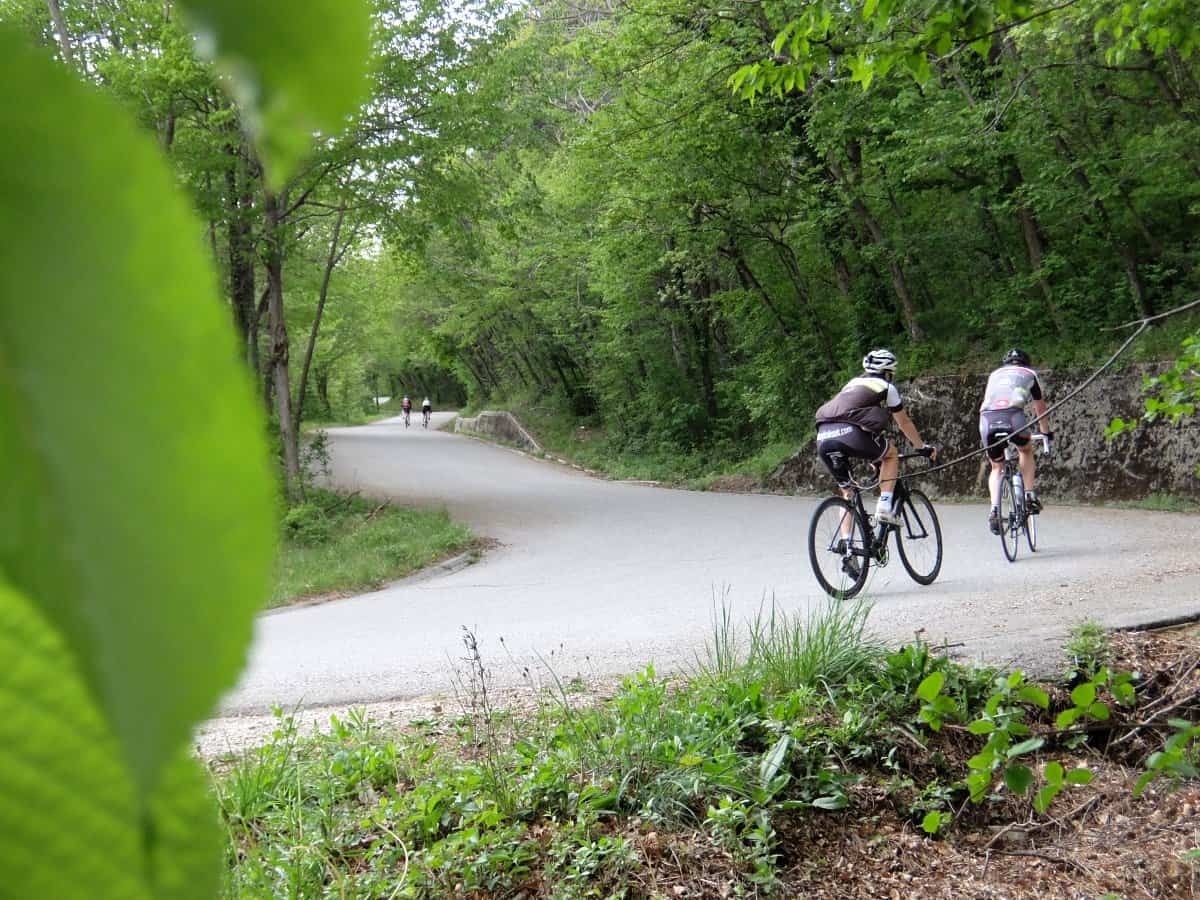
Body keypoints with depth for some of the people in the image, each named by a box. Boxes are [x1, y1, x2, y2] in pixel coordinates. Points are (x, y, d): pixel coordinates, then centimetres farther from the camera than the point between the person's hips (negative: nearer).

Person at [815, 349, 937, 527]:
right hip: (850, 434, -5)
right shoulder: (886, 387, 18)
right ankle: (884, 506, 9)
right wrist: (923, 448, 41)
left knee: (846, 491, 21)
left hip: (823, 439, 5)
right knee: (892, 454, 23)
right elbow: (904, 423, 26)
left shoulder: (853, 383, 35)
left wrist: (874, 455, 53)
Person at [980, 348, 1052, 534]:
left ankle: (994, 509, -1)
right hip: (1013, 415, -2)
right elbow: (1040, 408, 36)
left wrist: (989, 433, 53)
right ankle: (1030, 496, 18)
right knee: (1026, 451, 29)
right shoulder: (1029, 374, 28)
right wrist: (1045, 433, 50)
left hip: (987, 417, 2)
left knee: (997, 467, 18)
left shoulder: (995, 374, 35)